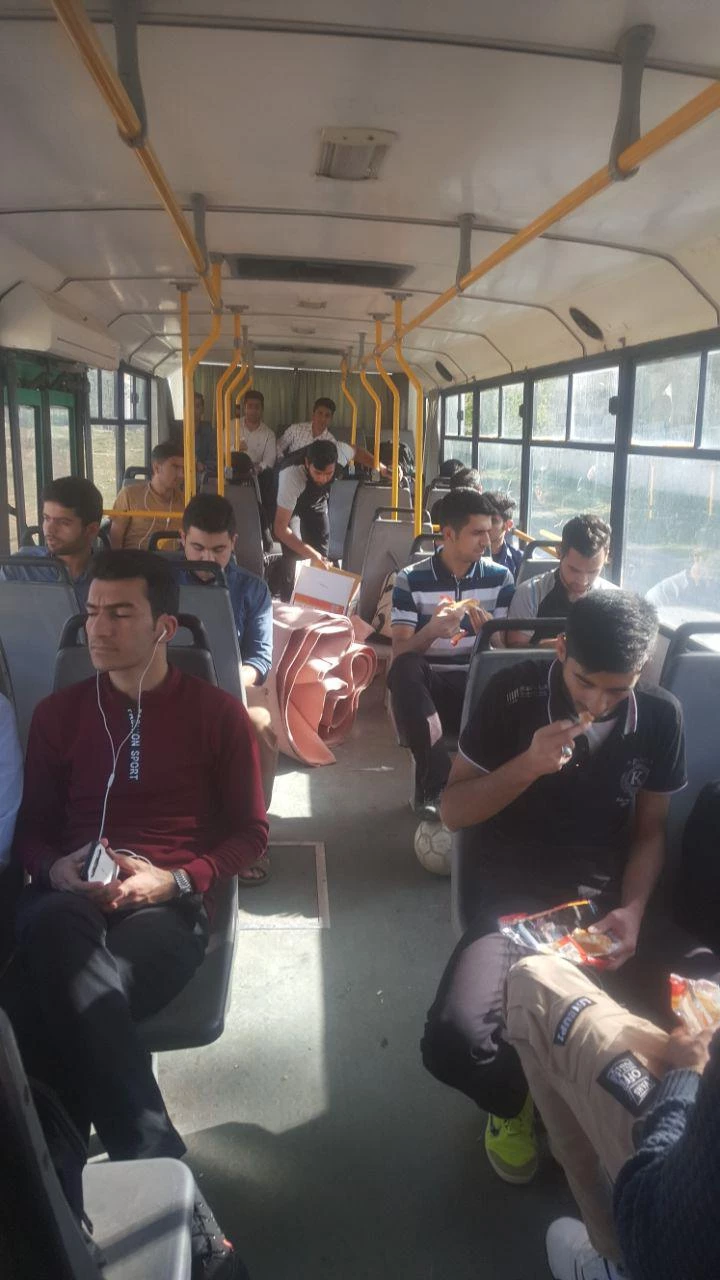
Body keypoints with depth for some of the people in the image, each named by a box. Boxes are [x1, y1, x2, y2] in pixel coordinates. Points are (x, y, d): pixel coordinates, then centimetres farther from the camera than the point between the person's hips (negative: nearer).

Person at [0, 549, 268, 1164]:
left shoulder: (219, 713, 7)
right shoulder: (58, 712, 16)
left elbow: (251, 833, 8)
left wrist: (173, 880, -11)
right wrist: (54, 869, -6)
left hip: (170, 904, -2)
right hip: (72, 900, 3)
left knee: (58, 988, -35)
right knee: (53, 929, -38)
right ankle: (154, 1155, -31)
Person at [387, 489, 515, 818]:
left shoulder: (500, 578, 6)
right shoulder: (411, 580, -1)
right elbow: (400, 653, -7)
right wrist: (431, 631, -29)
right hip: (428, 688, -1)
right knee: (403, 670, -34)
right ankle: (438, 782, -26)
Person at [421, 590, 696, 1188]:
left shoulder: (660, 716, 0)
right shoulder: (514, 695, -7)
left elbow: (649, 831, 9)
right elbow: (453, 811, -4)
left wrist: (631, 911, -8)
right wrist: (528, 764, -20)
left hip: (607, 902, 2)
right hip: (516, 900, -2)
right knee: (453, 1043, -27)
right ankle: (514, 1098, 13)